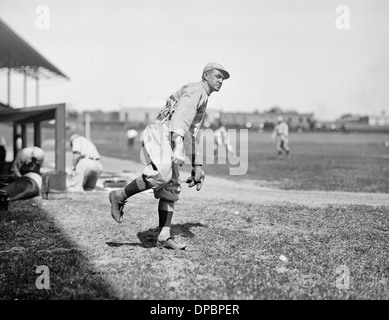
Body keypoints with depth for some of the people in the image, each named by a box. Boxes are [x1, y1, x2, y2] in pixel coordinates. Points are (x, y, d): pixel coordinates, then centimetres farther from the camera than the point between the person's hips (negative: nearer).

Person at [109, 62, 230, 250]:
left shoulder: (203, 100, 31)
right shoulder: (195, 89, -1)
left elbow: (194, 137, 34)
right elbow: (180, 117, -19)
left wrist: (197, 166, 29)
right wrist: (177, 145, -33)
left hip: (167, 142, 11)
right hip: (159, 133, -11)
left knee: (171, 189, 5)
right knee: (162, 174, -32)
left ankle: (163, 237, 3)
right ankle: (120, 196, -17)